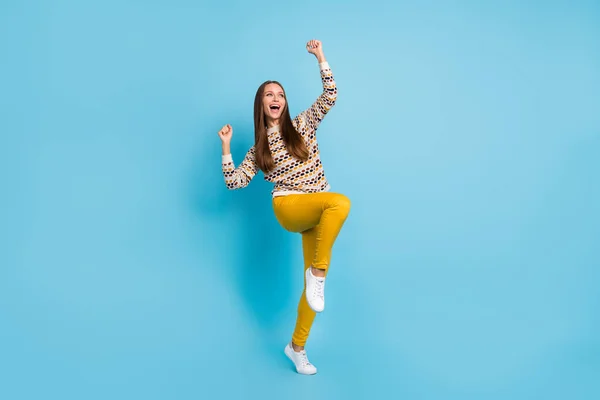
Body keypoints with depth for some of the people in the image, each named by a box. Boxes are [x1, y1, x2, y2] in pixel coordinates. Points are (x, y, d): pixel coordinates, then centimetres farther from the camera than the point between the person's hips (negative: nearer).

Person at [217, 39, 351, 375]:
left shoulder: (302, 125, 10)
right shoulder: (259, 148, 10)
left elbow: (330, 97, 0)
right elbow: (235, 182, 5)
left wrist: (321, 58, -5)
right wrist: (226, 148, -1)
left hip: (317, 213, 3)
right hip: (289, 208, -2)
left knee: (314, 281, 0)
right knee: (342, 202, -34)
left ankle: (297, 347, 16)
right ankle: (318, 274, -23)